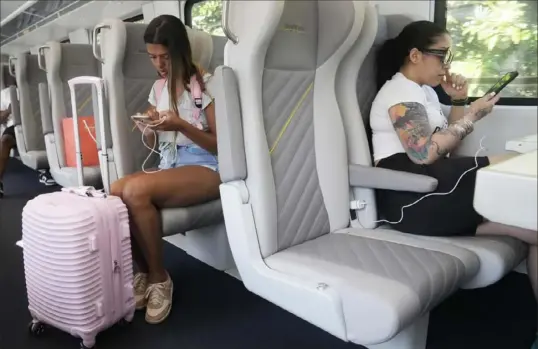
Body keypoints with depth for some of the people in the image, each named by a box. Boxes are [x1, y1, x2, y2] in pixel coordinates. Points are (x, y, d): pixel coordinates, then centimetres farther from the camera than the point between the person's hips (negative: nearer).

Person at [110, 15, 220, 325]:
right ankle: (143, 271, -3)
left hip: (206, 170, -6)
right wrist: (147, 128, -4)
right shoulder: (158, 89, 14)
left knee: (136, 190, -31)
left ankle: (159, 277, -10)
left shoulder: (205, 84, -6)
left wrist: (180, 125, -20)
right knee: (115, 192, -23)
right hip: (167, 167, 6)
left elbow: (222, 145, -8)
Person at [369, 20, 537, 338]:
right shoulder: (400, 92, -6)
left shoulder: (425, 92, 23)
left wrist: (459, 102, 12)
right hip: (411, 197, -9)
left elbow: (448, 144, 23)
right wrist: (472, 115, -9)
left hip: (434, 190, 9)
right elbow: (424, 153, -19)